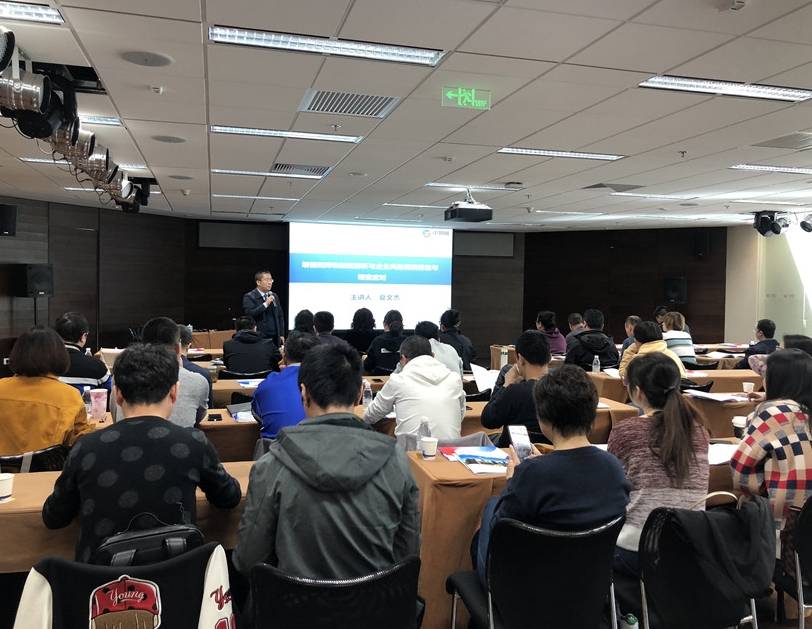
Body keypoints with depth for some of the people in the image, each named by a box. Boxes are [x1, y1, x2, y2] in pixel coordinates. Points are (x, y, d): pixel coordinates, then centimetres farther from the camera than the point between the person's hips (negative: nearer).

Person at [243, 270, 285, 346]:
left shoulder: (274, 296, 15)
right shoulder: (249, 297, -2)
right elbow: (249, 314, -17)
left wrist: (281, 335, 11)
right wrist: (265, 304, -19)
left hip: (275, 337, 5)